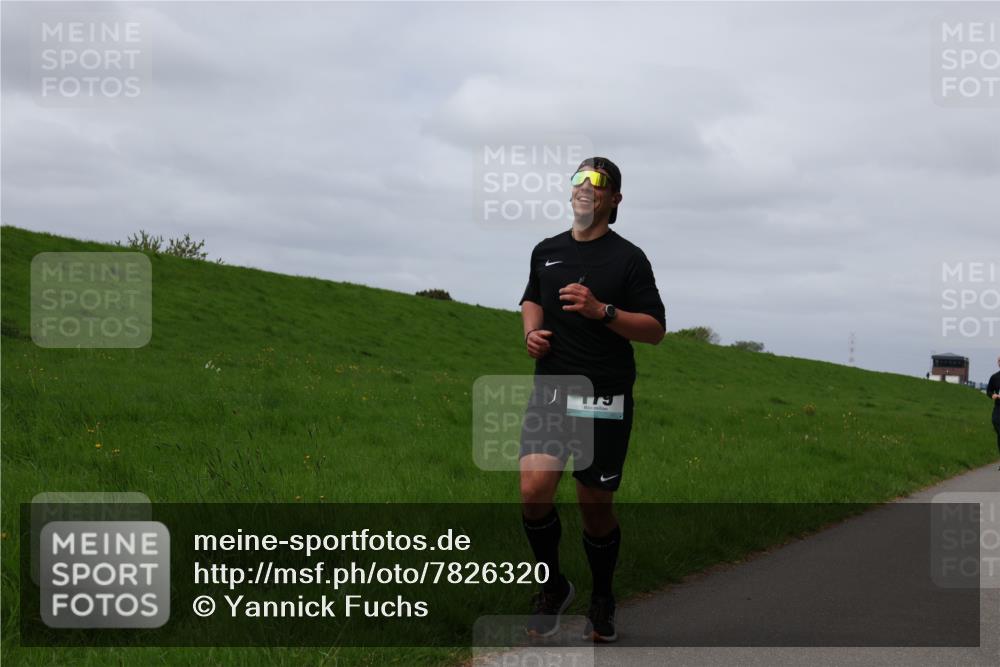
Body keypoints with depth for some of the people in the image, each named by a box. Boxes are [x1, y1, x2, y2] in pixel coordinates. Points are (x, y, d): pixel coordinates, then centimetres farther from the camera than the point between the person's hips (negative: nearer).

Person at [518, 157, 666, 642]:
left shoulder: (627, 258, -3)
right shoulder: (546, 251, 10)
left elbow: (655, 329, -4)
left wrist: (602, 311, -19)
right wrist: (532, 331, 7)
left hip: (605, 400, -3)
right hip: (551, 389, 3)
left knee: (596, 508, 4)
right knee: (534, 492, -16)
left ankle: (602, 599, 28)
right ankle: (553, 587, 8)